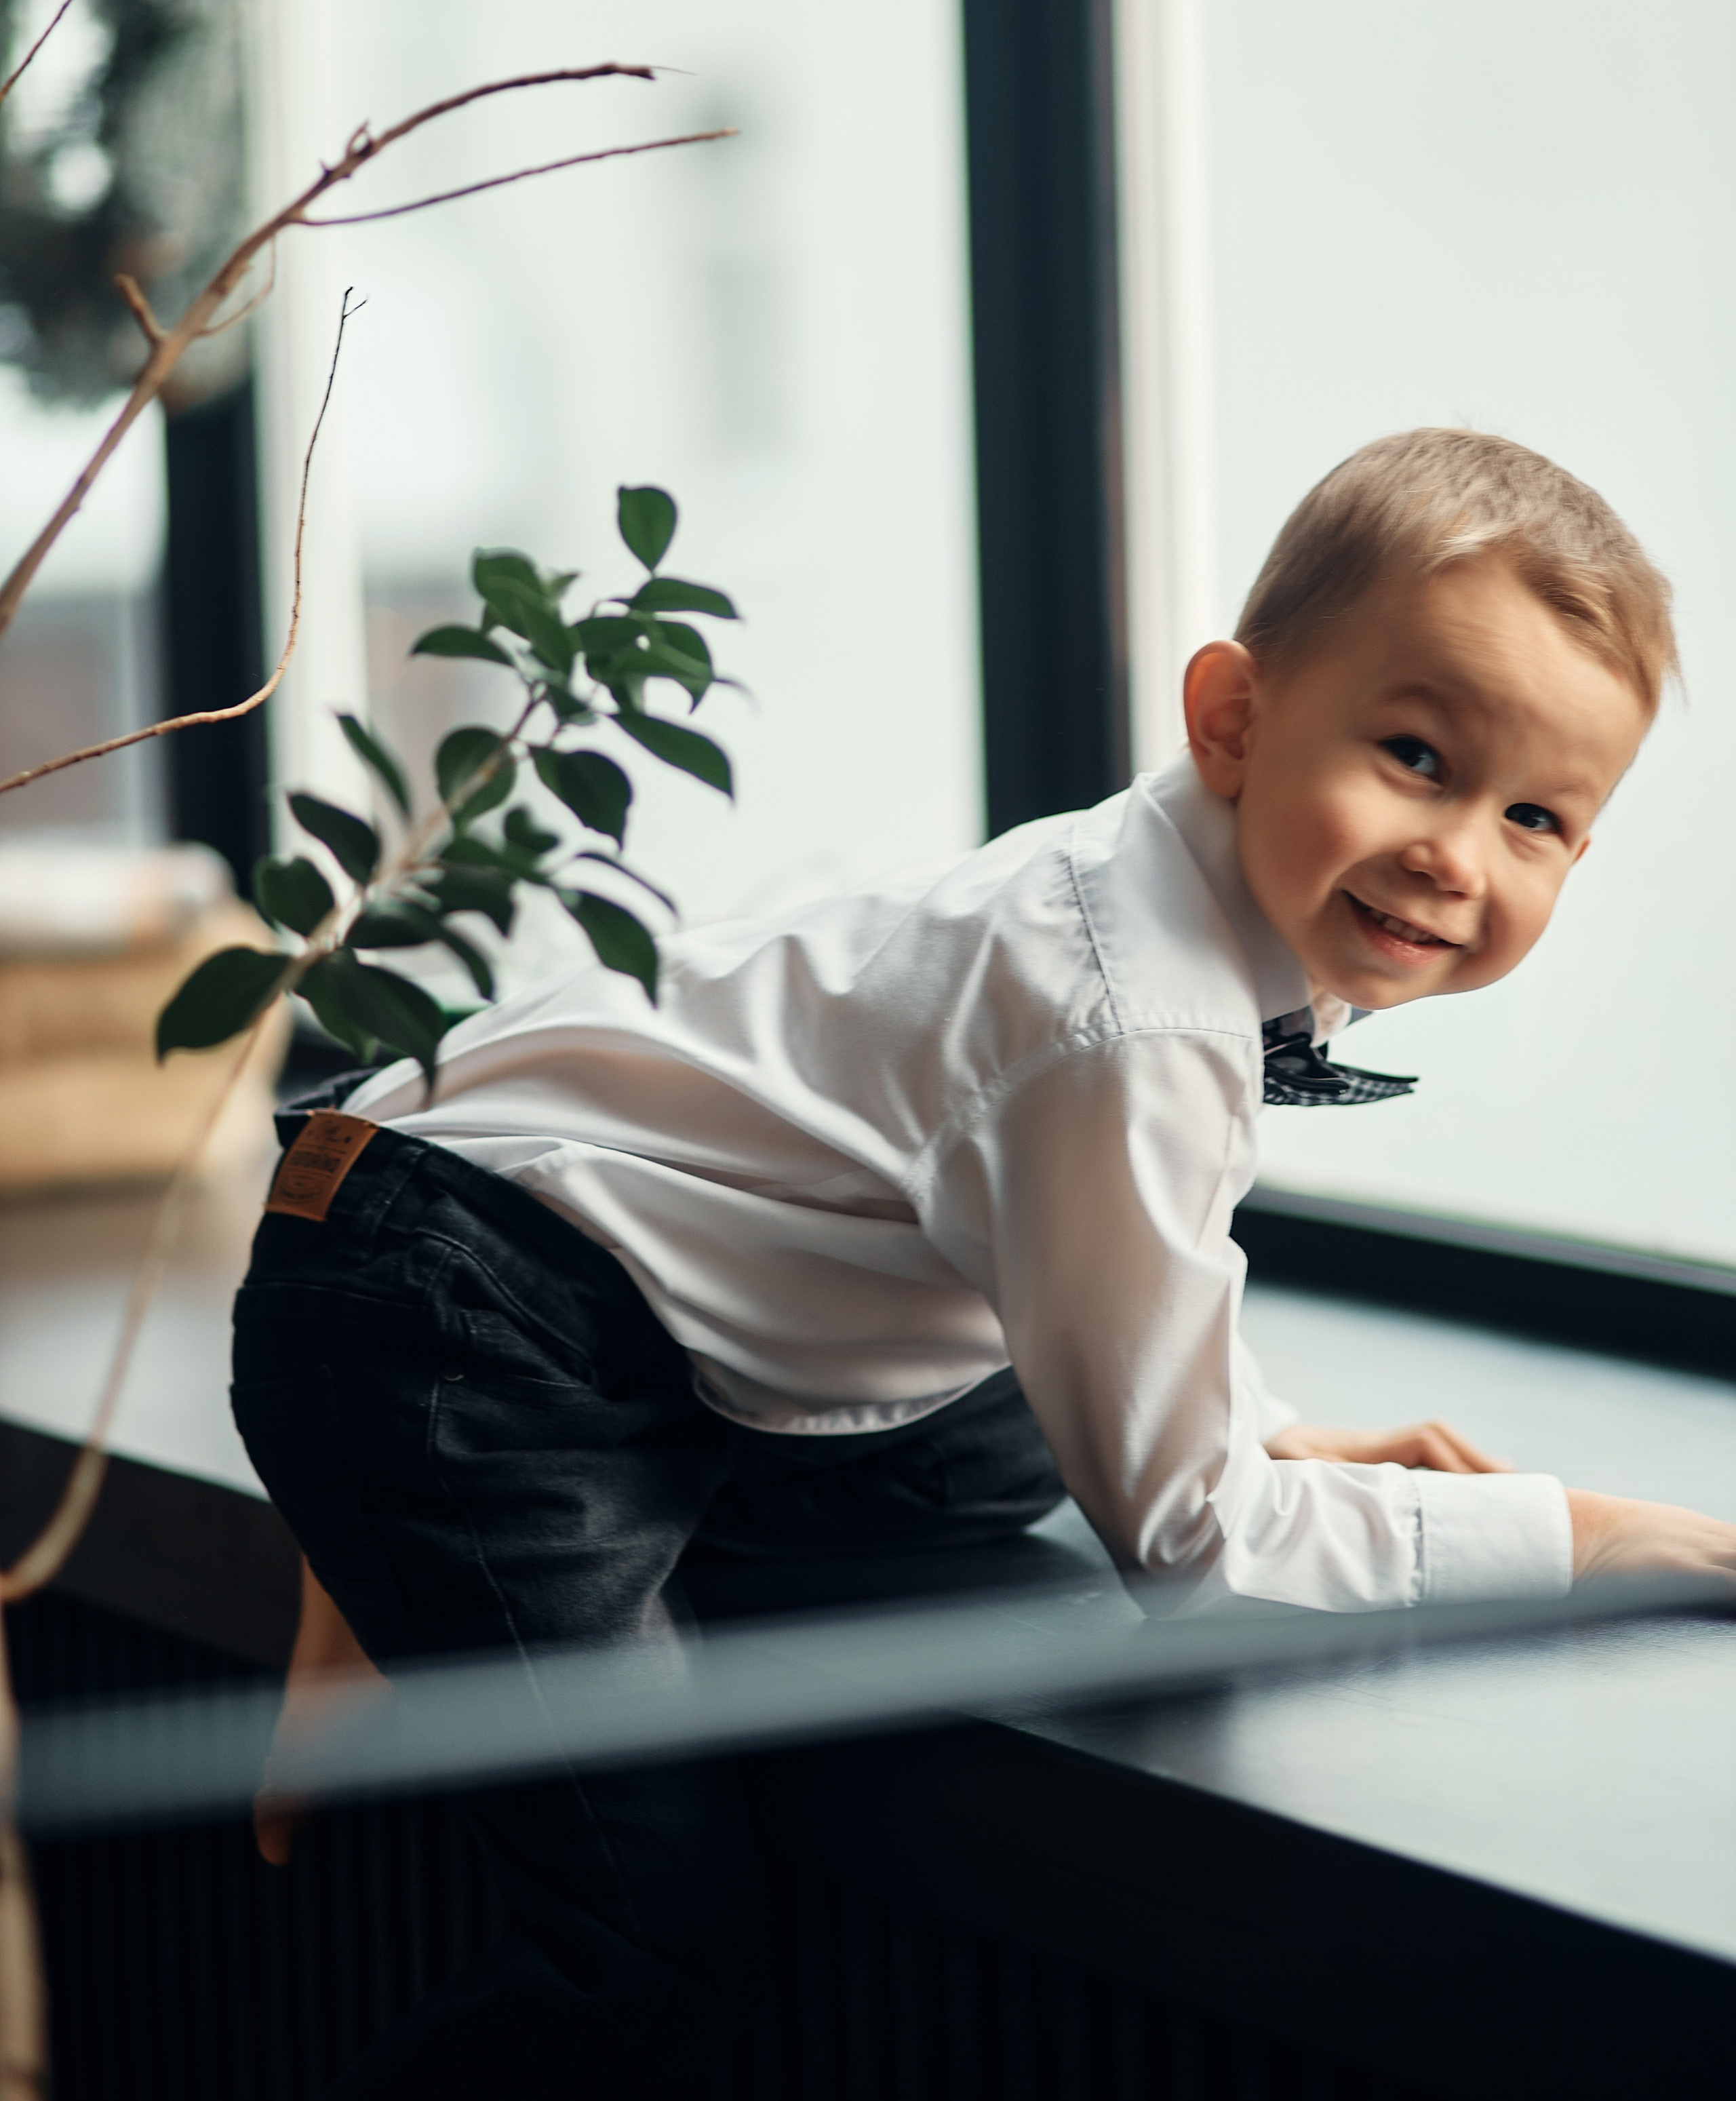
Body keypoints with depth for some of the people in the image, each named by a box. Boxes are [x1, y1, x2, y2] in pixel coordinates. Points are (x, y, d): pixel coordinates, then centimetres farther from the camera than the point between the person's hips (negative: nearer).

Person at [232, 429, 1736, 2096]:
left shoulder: (1184, 893, 3)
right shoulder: (1135, 1034, -25)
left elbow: (1124, 1250, 25)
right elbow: (1182, 1532, -17)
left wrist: (1276, 1437, 12)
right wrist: (1593, 1536, -13)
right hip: (458, 1345, -10)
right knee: (662, 1931, -15)